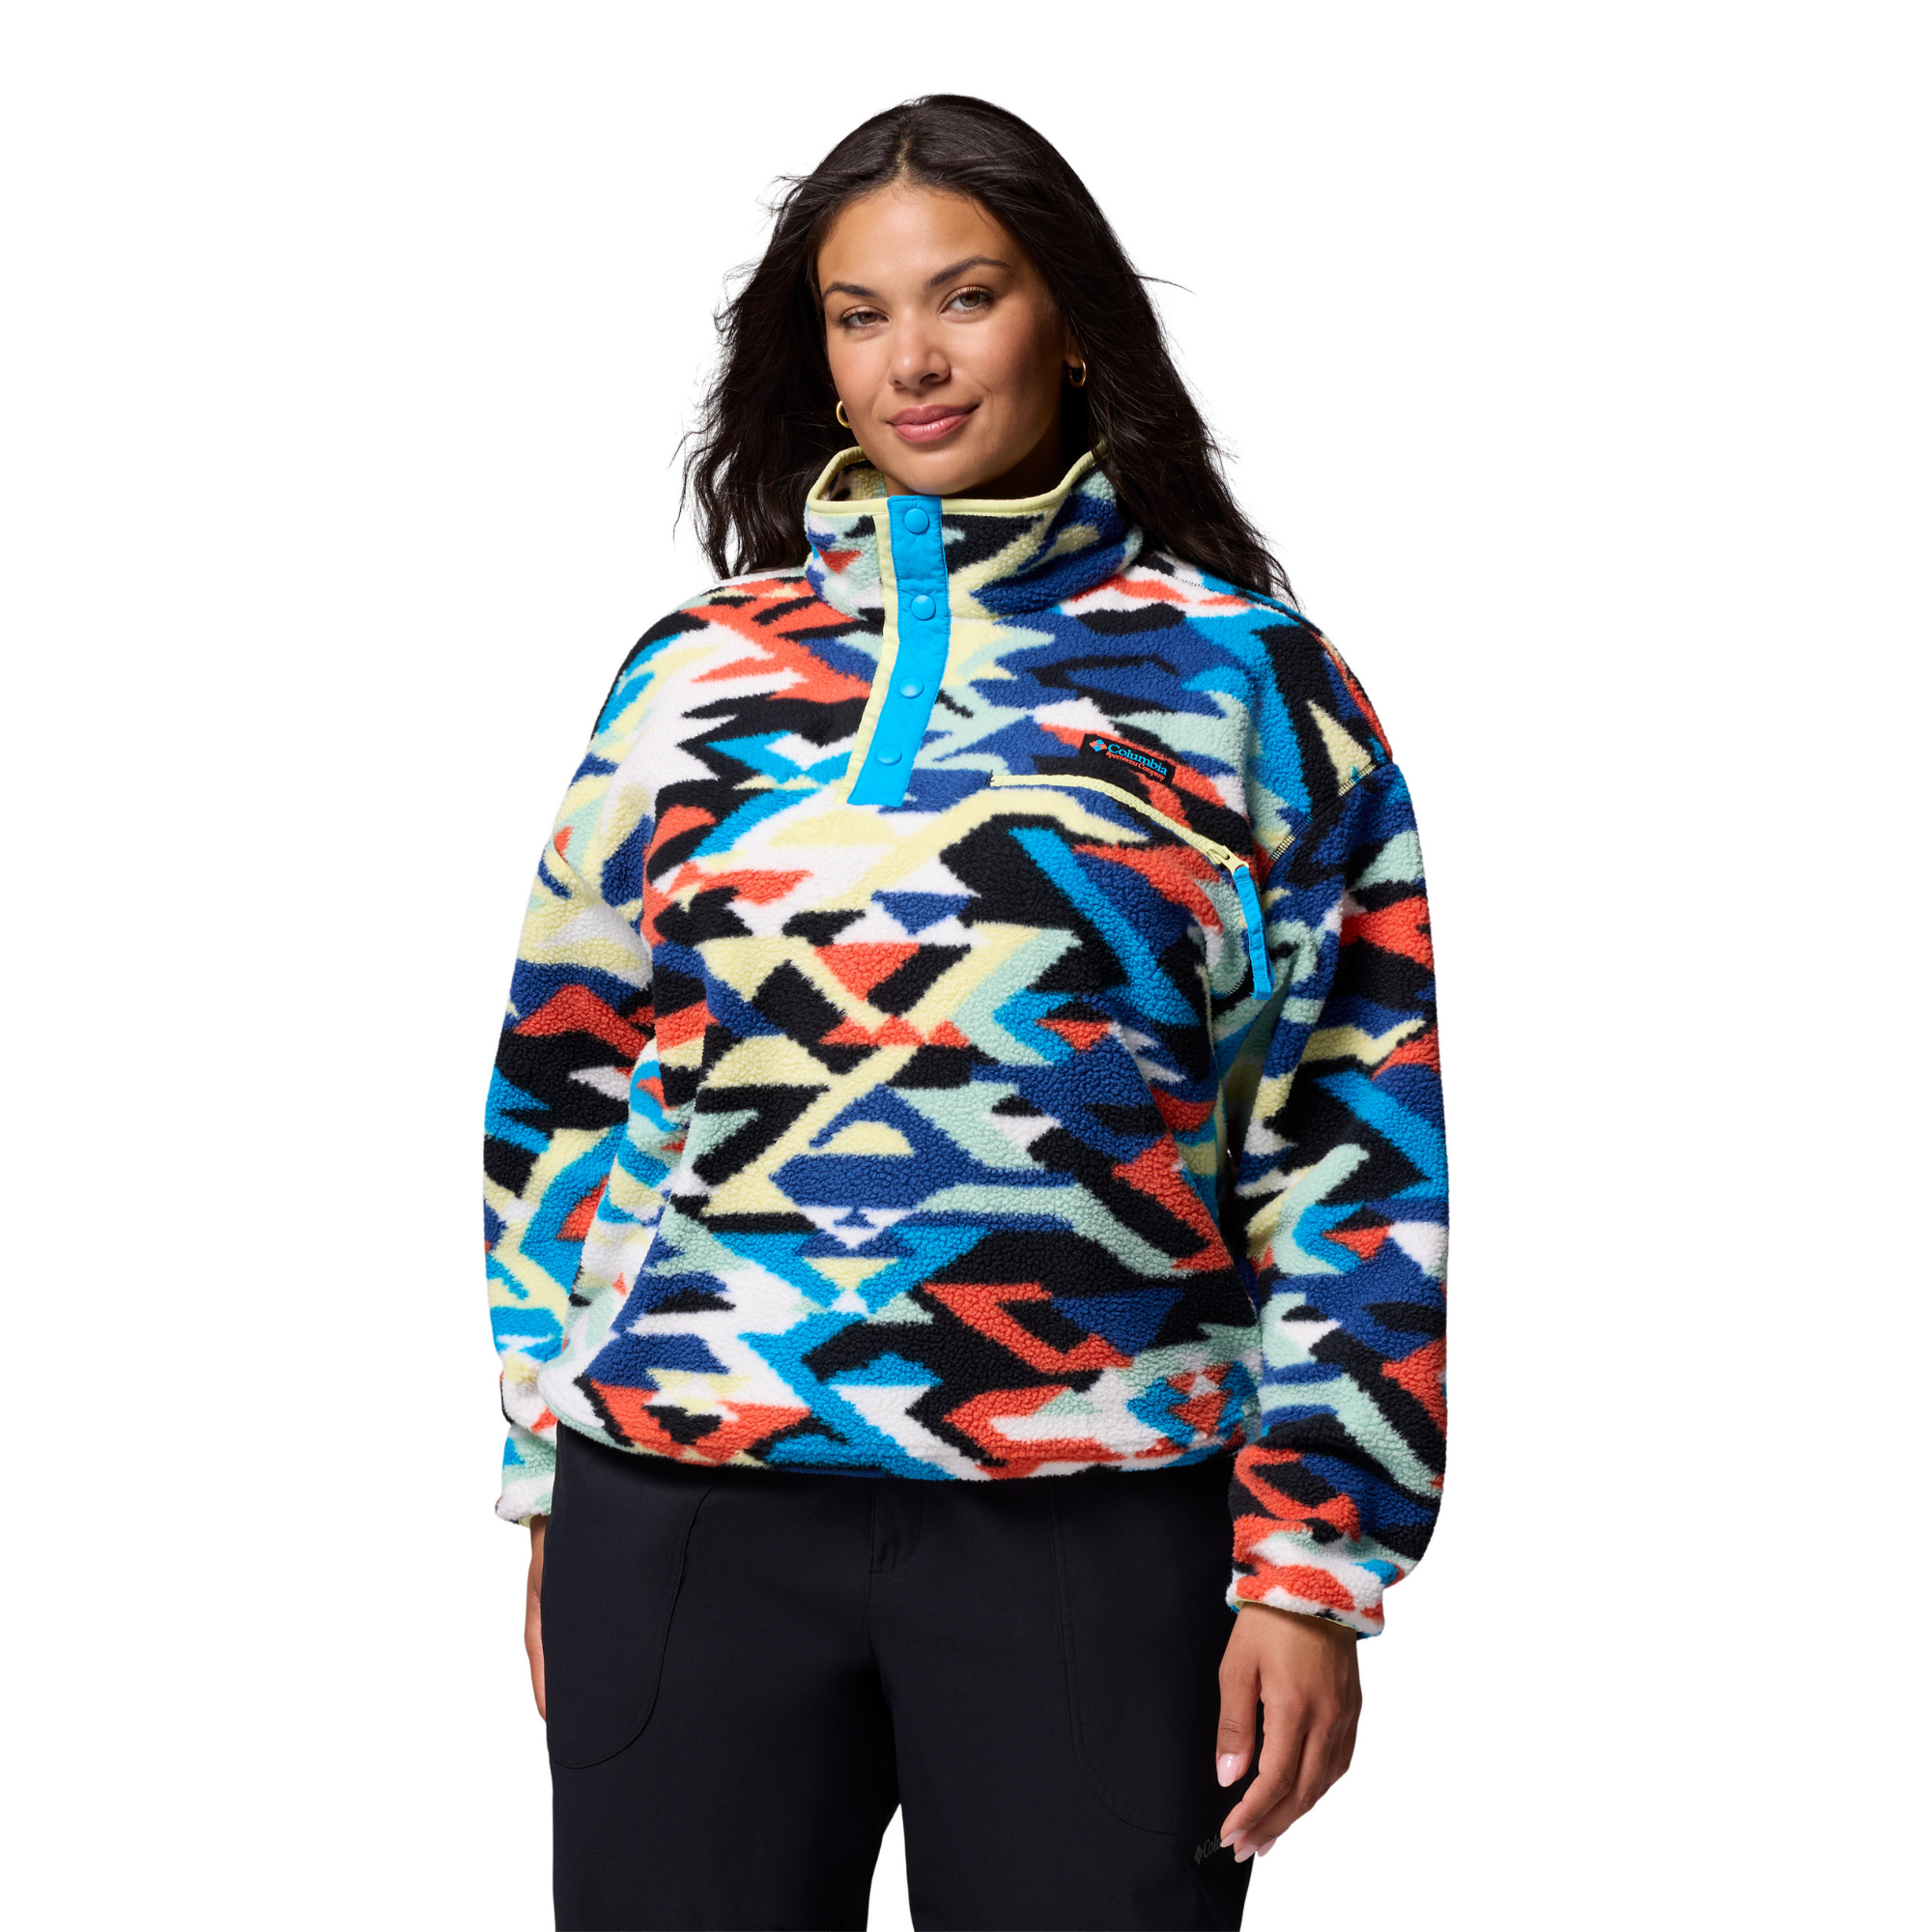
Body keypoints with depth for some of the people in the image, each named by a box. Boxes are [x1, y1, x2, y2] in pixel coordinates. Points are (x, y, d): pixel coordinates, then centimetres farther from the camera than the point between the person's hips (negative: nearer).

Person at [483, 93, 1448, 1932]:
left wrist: (1312, 1563, -4)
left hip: (1098, 1531, -2)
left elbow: (1350, 1146, 1)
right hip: (687, 1512, 2)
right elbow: (564, 1088, 14)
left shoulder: (1244, 677, 3)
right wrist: (547, 1495, 12)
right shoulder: (696, 675, 10)